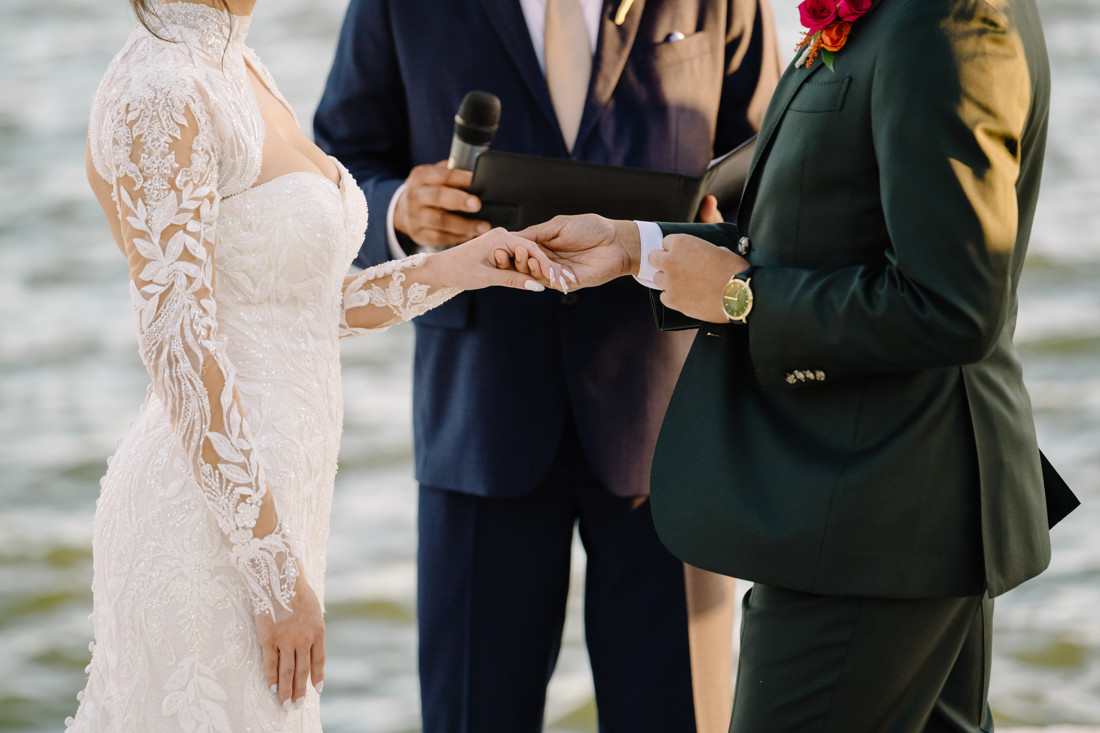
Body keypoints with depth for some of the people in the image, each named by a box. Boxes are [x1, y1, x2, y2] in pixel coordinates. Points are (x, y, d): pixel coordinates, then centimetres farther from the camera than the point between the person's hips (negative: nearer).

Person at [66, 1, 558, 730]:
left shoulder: (235, 69, 11)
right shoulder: (155, 95, -17)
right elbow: (179, 348, -21)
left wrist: (447, 270, 8)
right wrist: (276, 573, -20)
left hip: (262, 498, 9)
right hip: (211, 524, -9)